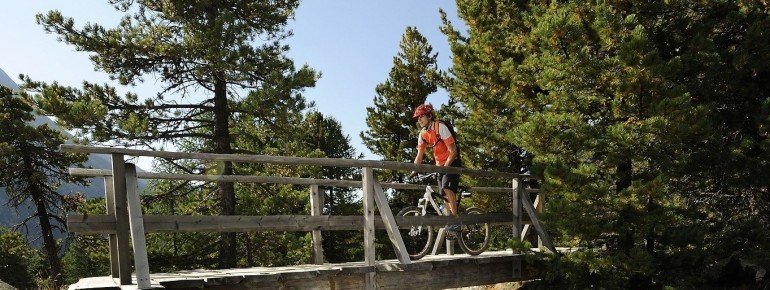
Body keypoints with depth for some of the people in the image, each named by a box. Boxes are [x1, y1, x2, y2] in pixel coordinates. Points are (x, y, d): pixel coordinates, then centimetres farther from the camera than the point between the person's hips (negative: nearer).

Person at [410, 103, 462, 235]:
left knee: (447, 188, -28)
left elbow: (453, 151, -20)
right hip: (440, 165, 7)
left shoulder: (440, 127, -18)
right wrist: (413, 172, -8)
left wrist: (445, 166, -27)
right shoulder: (422, 134, 3)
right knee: (446, 196, 6)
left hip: (452, 163, -7)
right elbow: (419, 155, 5)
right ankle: (451, 224, 13)